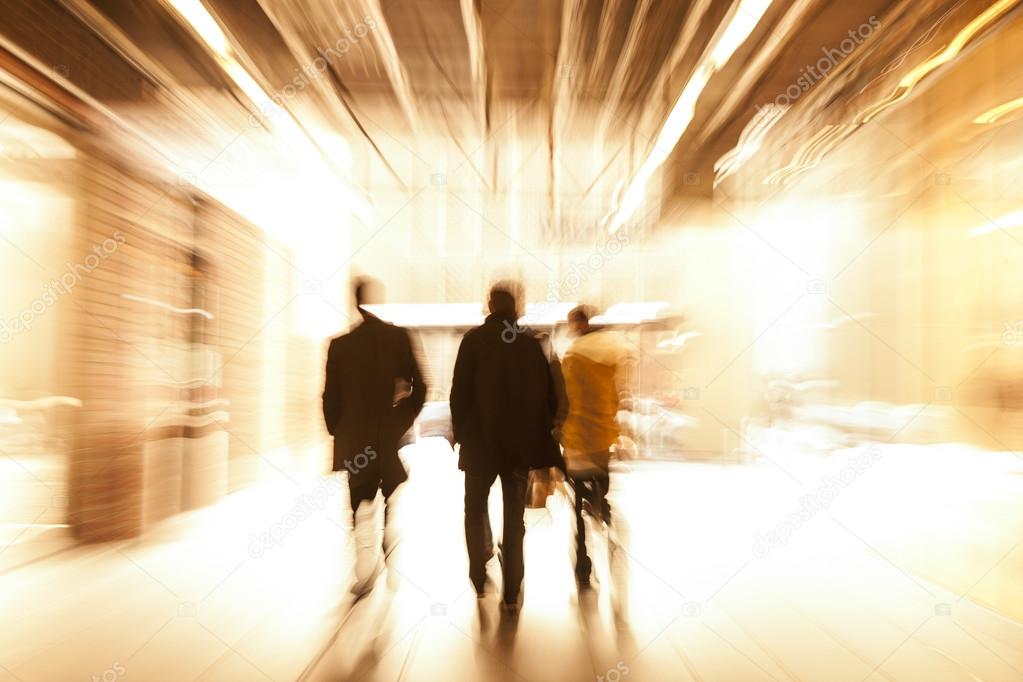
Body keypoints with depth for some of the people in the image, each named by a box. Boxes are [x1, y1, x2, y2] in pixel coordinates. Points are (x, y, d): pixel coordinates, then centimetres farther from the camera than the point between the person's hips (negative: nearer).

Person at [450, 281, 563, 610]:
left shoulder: (474, 339, -8)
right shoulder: (531, 343, -2)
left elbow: (460, 391, -8)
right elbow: (548, 394, 0)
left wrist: (461, 432, 4)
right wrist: (541, 433, 11)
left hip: (480, 440, -2)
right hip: (521, 442, 2)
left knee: (476, 508, 19)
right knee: (514, 515, 12)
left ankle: (480, 577, 16)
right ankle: (511, 592, 16)